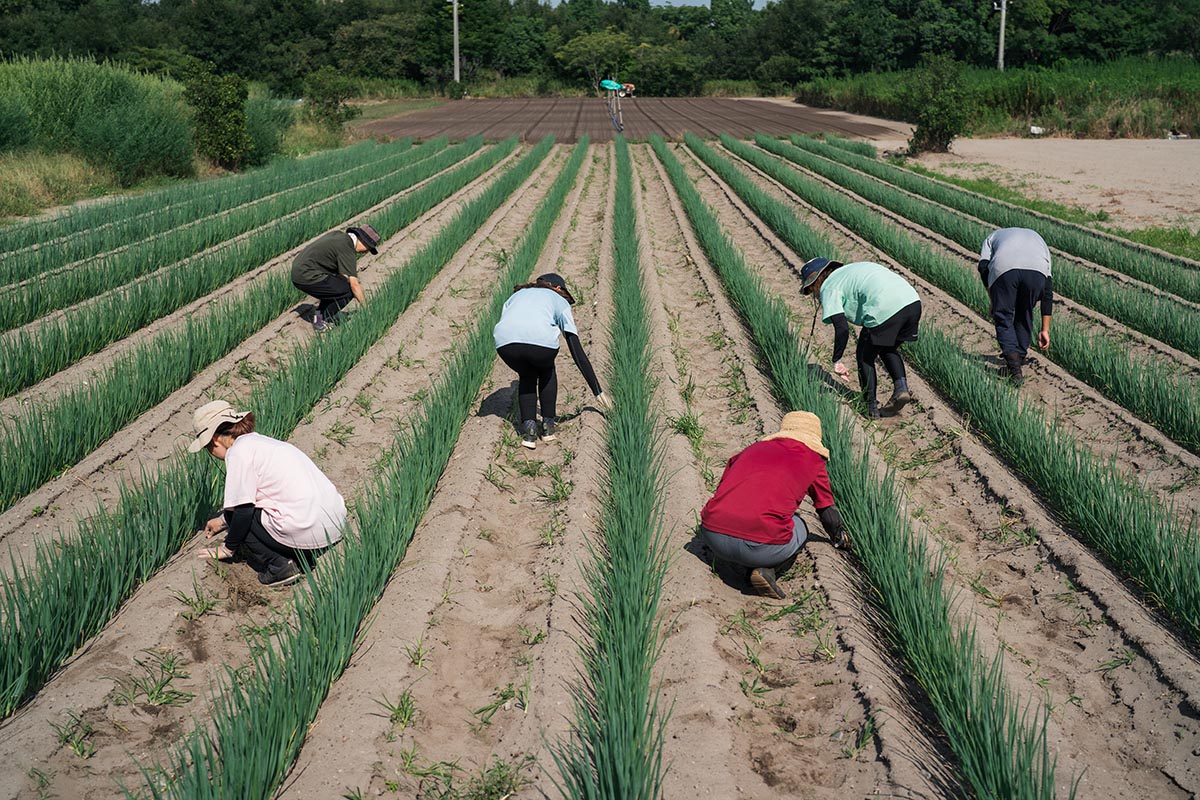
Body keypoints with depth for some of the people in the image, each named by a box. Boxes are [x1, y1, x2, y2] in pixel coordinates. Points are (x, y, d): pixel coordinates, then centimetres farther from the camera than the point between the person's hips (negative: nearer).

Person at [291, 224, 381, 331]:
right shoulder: (347, 249, -15)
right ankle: (320, 320, -2)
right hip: (306, 277, -10)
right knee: (348, 292, -12)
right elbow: (354, 284, -16)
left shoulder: (338, 234, 12)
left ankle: (320, 314, 17)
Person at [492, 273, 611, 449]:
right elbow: (577, 350, 23)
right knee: (546, 370, 33)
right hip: (541, 340, -2)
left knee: (527, 375, 33)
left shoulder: (517, 294, 39)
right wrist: (597, 390, 25)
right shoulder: (559, 301, 29)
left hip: (504, 342, 2)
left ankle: (528, 429, 18)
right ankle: (548, 425, 28)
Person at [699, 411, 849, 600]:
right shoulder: (812, 459, 16)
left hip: (712, 536, 4)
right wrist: (840, 539, 52)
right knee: (799, 527, 28)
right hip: (761, 547, -4)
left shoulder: (752, 448, 24)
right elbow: (827, 509, 30)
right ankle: (768, 570, 0)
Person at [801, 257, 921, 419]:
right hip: (913, 301, 8)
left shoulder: (828, 287, 8)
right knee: (888, 349, 30)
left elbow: (842, 329, -4)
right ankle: (901, 386, 11)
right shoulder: (853, 269, 33)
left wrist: (836, 361, 5)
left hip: (886, 309, -8)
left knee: (865, 356, 14)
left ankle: (871, 407, 18)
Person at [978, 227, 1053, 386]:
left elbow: (983, 267, 15)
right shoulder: (1037, 238, 42)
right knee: (1025, 315, 26)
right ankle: (1019, 359, 33)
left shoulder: (993, 236, 40)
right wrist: (1045, 330, 37)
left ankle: (1014, 368, 0)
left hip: (1003, 268, -2)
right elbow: (1048, 290, 35)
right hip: (1037, 270, 2)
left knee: (1003, 317, 14)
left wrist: (993, 301, 22)